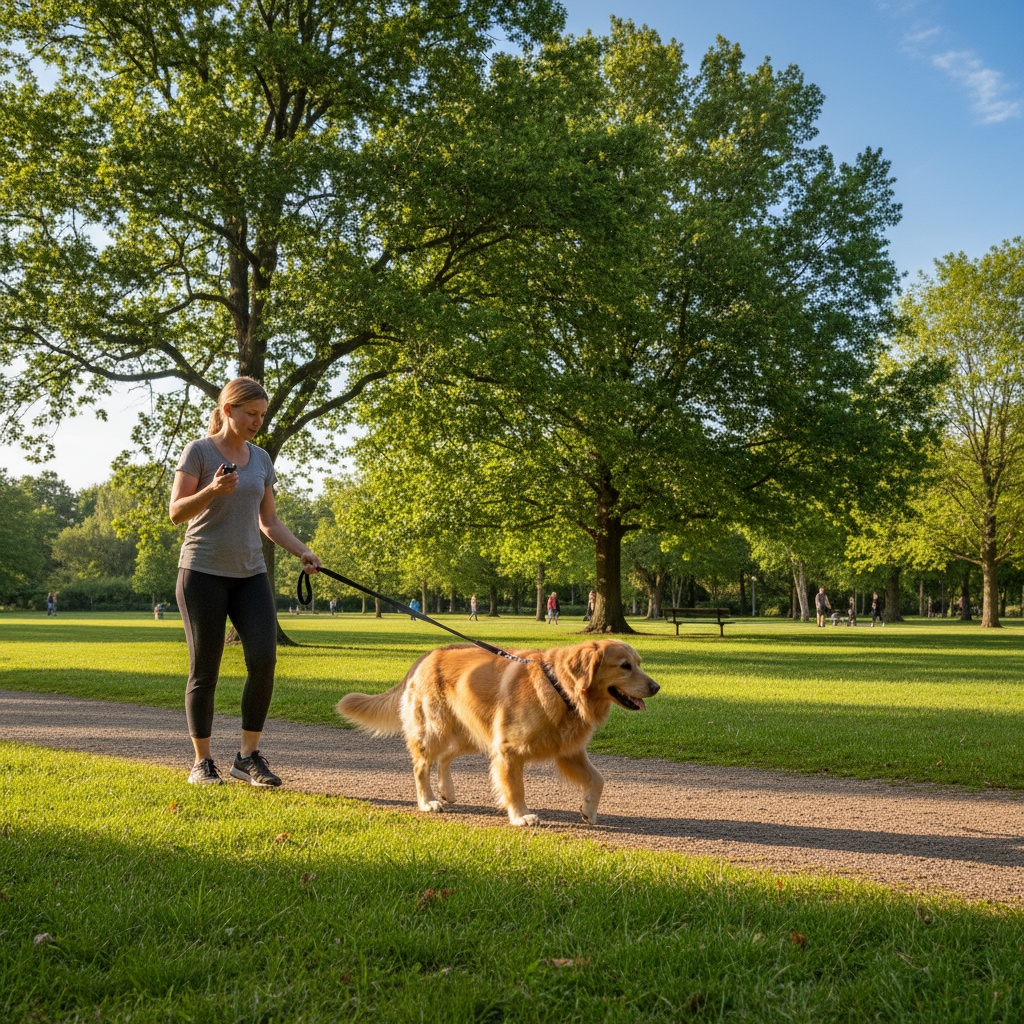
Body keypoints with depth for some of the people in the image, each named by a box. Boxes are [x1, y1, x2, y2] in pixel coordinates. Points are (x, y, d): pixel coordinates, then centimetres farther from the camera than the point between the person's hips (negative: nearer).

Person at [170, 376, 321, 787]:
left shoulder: (261, 459, 13)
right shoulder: (198, 452, -3)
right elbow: (176, 512, -7)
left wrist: (302, 552, 3)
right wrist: (212, 490, -23)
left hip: (250, 573, 4)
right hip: (203, 572, -4)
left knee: (263, 660, -9)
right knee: (204, 668, 0)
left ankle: (248, 755, 3)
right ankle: (202, 762, 12)